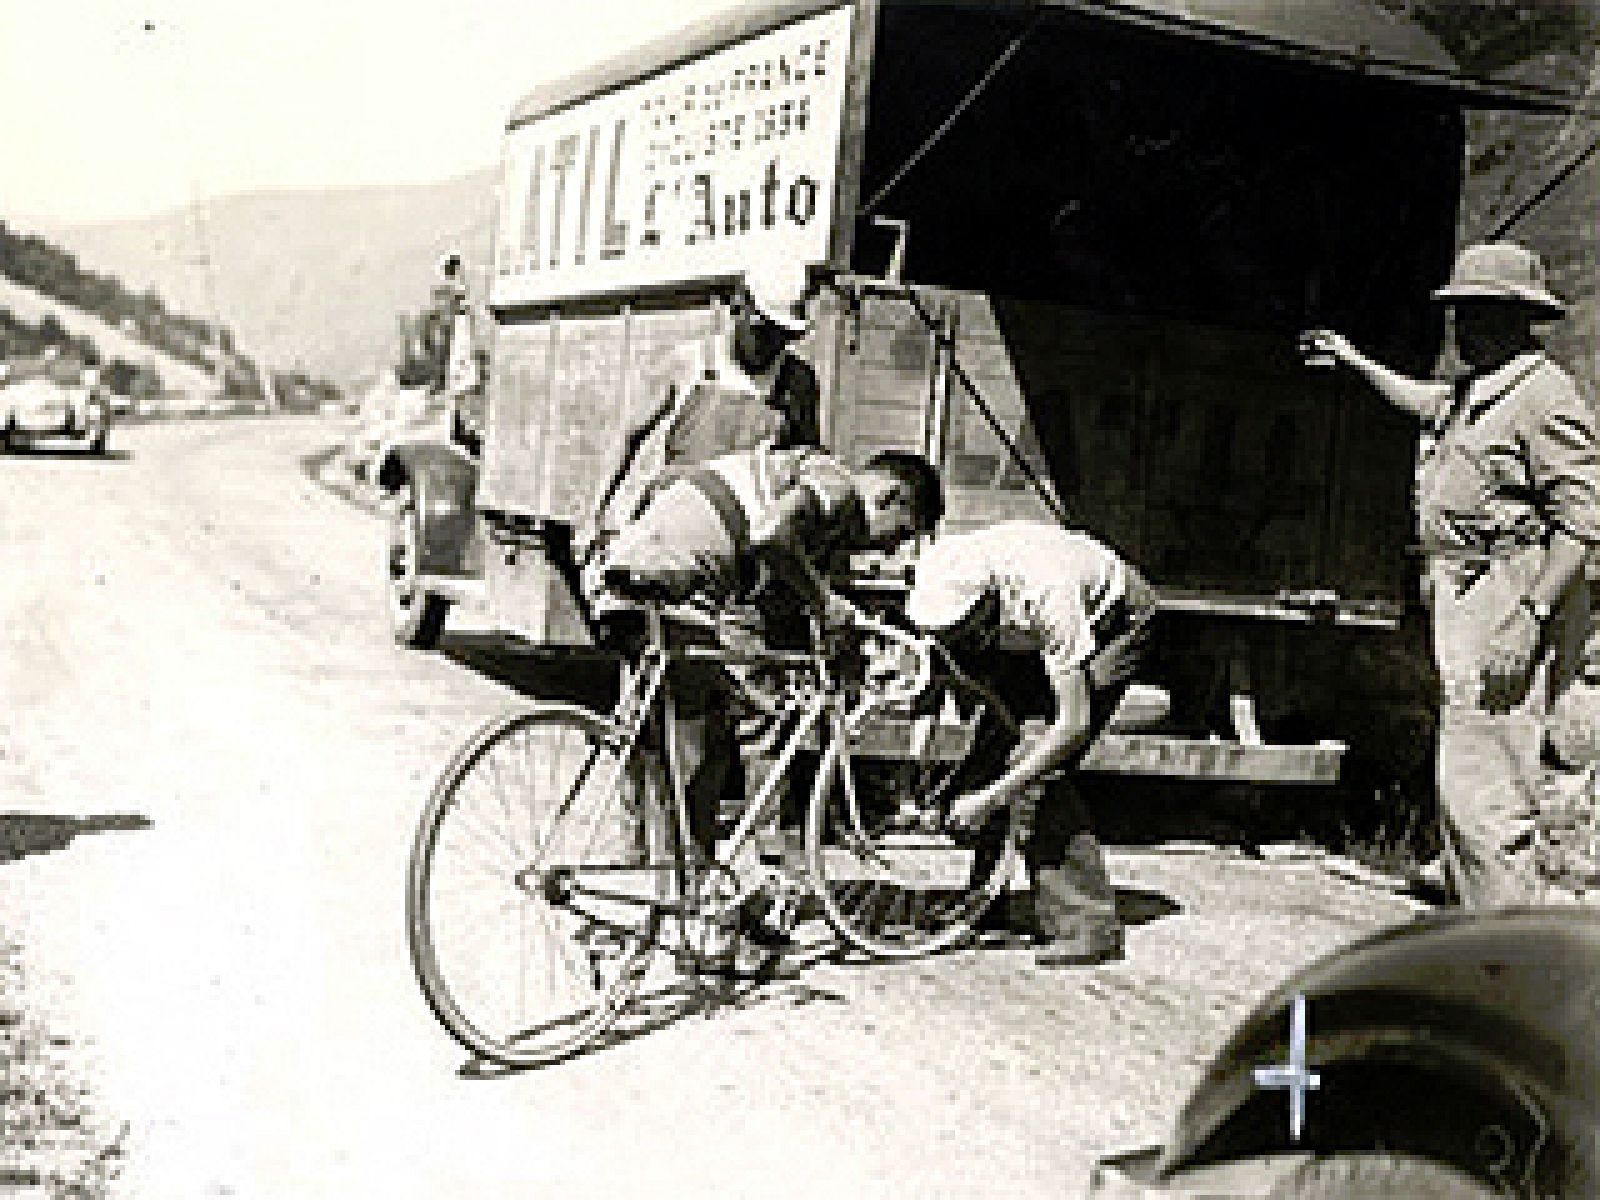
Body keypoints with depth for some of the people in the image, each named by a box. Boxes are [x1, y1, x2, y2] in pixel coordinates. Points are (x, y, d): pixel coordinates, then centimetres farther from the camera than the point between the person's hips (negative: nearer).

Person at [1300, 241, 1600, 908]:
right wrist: (1352, 359, 49)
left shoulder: (1543, 396, -12)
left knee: (1482, 799, -14)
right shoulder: (1472, 391, 17)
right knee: (1460, 797, 14)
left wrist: (1529, 619, -24)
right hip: (1459, 607, 10)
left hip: (1503, 605, -10)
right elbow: (1423, 402, 42)